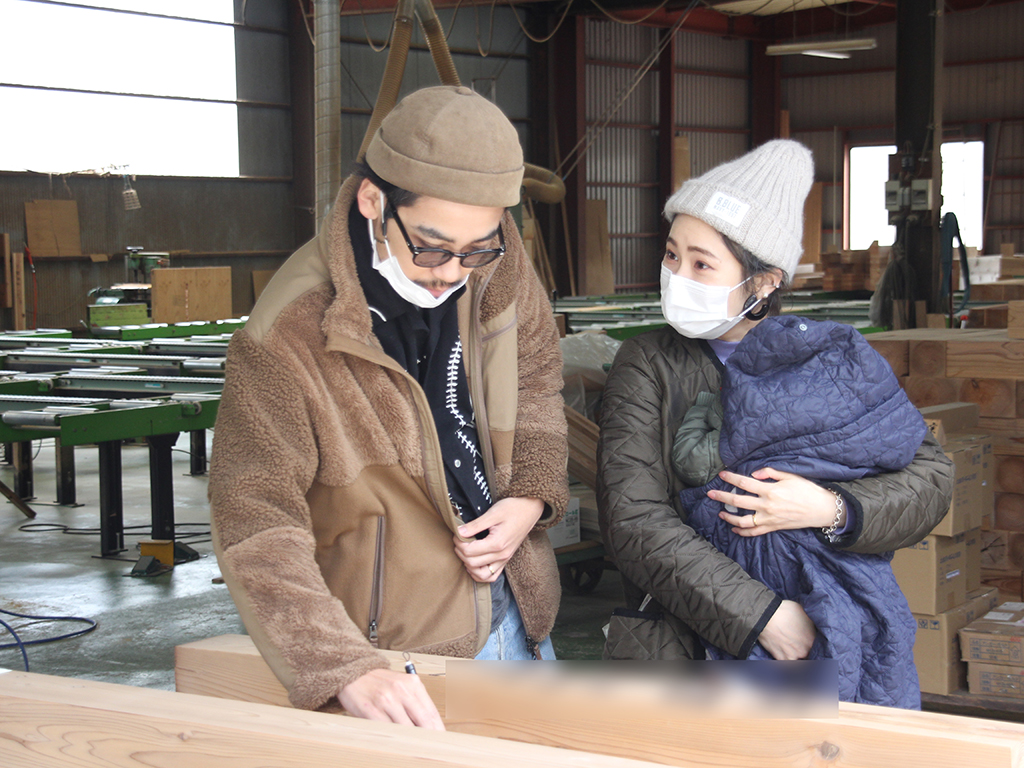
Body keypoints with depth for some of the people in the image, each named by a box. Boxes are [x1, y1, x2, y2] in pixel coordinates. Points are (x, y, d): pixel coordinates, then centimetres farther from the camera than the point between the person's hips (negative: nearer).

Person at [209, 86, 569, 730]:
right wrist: (346, 671, -39)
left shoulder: (497, 263, -8)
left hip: (517, 609, 6)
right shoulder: (286, 337, -26)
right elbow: (256, 521, -27)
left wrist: (532, 495, -5)